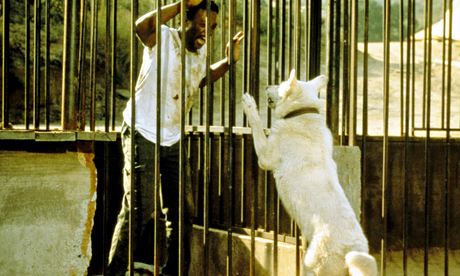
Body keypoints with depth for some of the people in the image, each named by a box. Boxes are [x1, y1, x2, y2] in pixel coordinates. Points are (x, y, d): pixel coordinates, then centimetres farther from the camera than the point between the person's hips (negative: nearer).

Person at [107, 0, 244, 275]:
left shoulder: (201, 51, 8)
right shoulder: (164, 39, -12)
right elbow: (142, 26, -37)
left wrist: (229, 61, 13)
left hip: (173, 140, 7)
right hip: (143, 135, -7)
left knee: (181, 211, 10)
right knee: (140, 209, -12)